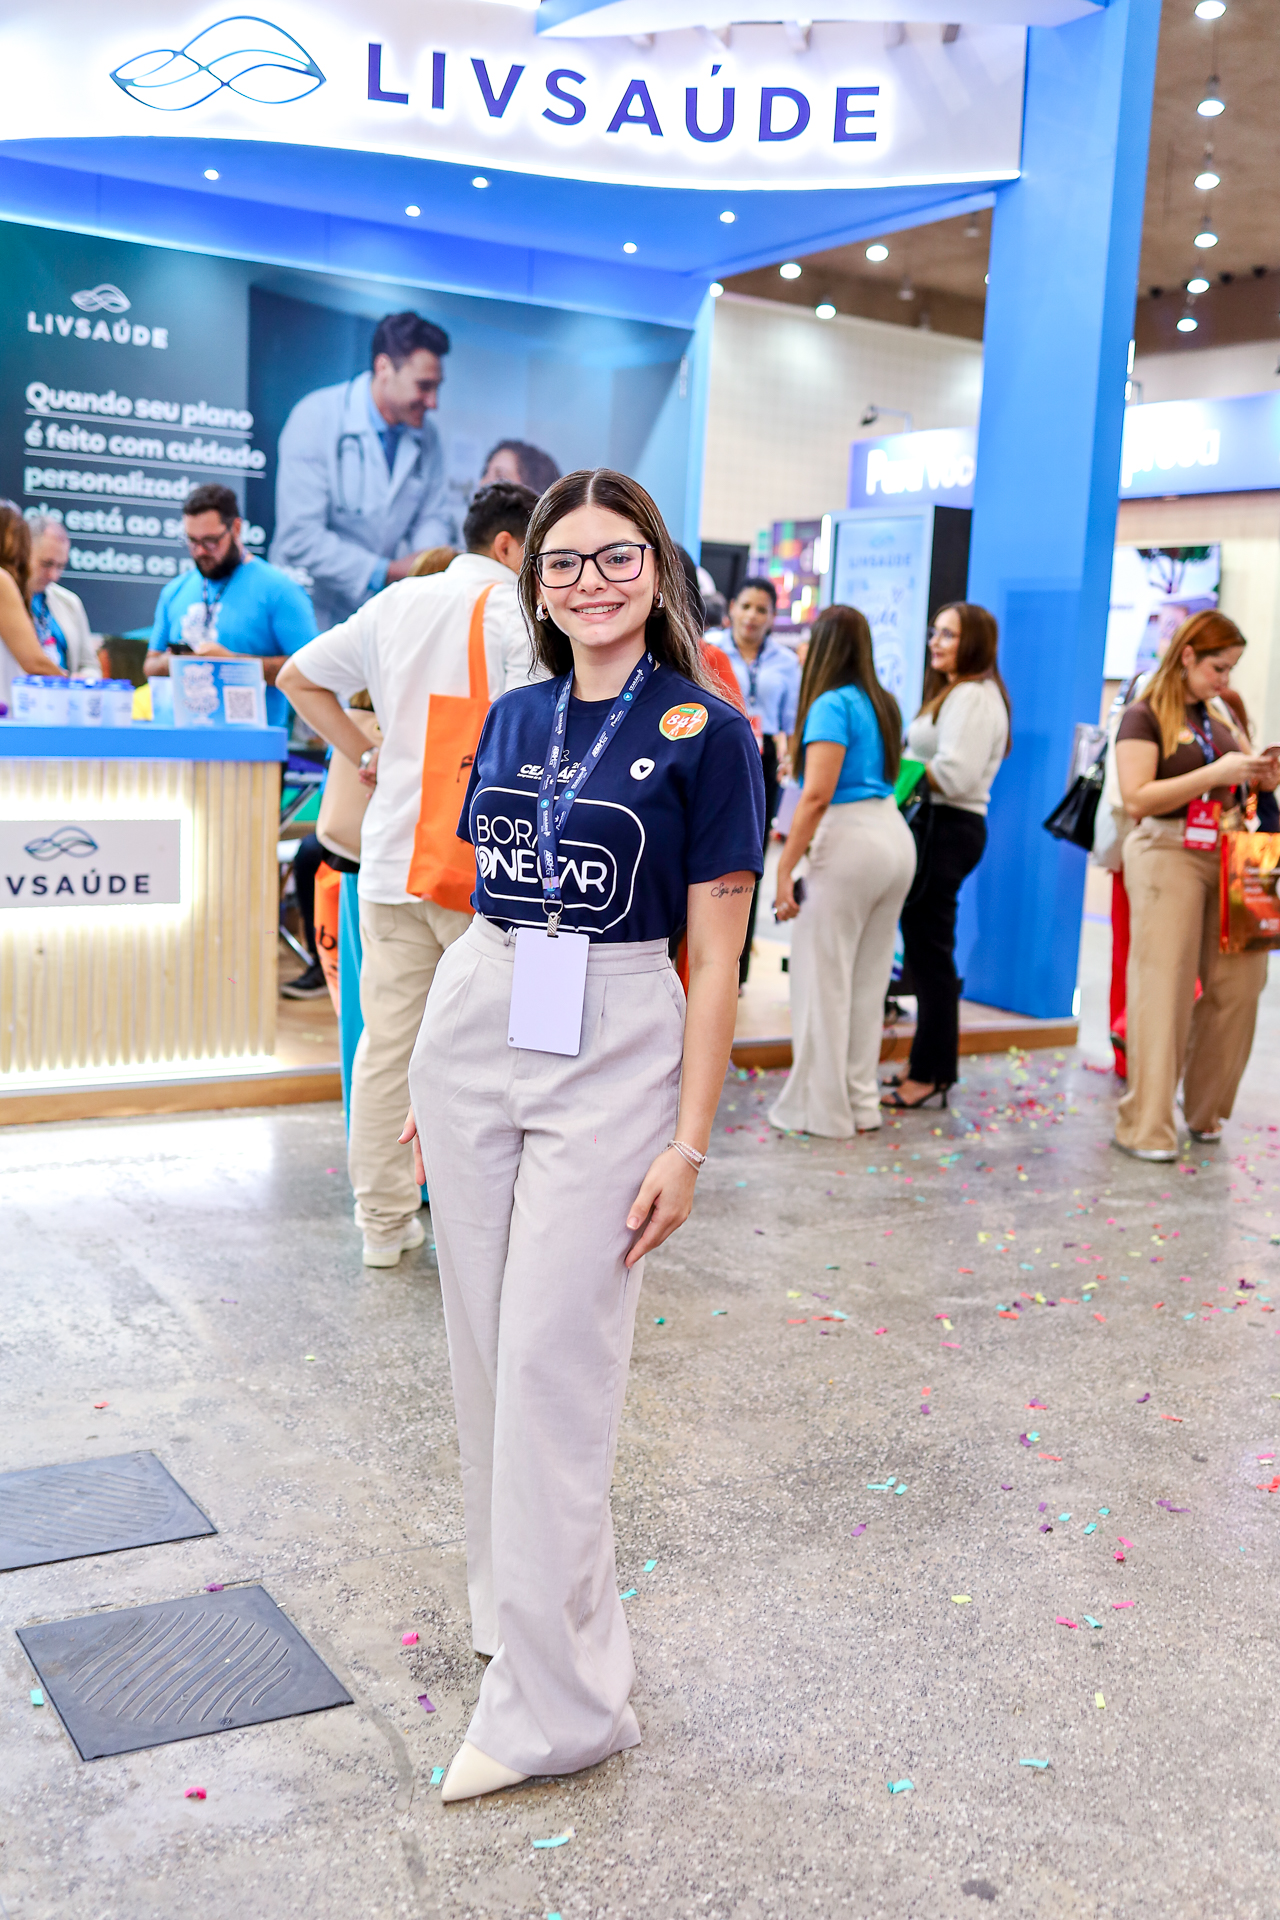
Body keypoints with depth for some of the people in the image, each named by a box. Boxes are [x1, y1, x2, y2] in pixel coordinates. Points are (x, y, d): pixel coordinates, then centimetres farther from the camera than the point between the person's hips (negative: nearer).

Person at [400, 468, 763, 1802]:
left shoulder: (704, 734, -6)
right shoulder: (512, 718, 10)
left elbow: (715, 959, -7)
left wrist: (688, 1143, -11)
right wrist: (432, 1078, 16)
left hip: (611, 1054, -5)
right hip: (472, 1029, 6)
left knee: (553, 1361, -6)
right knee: (482, 1346, 11)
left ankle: (553, 1699, 5)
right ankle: (513, 1602, 31)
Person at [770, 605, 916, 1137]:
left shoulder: (832, 704, -10)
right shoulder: (883, 703, 14)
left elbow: (818, 795, -18)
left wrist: (784, 868, -16)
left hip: (849, 838, -8)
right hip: (896, 835, 8)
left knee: (824, 978, 2)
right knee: (869, 979, 14)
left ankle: (822, 1109, 8)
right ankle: (861, 1104, 21)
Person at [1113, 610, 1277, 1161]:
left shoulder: (1219, 722, 19)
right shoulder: (1145, 717, -2)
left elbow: (1235, 790, 25)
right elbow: (1138, 798, -14)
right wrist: (1217, 773, -17)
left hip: (1226, 860, 7)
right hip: (1169, 855, -7)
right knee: (1164, 988, -8)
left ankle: (1205, 1111, 17)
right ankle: (1145, 1128, -5)